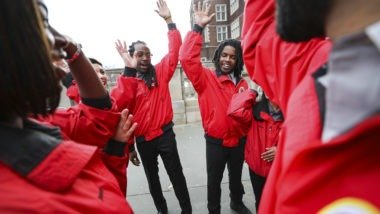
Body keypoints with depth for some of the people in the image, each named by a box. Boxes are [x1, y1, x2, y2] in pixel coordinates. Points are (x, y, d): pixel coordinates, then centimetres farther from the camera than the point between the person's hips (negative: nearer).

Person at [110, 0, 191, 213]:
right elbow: (118, 104, -20)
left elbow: (175, 51, -6)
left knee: (176, 174, 9)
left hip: (164, 134, -2)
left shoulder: (160, 72, 1)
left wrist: (169, 20, -11)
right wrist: (129, 70, -21)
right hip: (142, 139, 3)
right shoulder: (127, 80, -1)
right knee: (152, 177, 21)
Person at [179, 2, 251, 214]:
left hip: (238, 140, 4)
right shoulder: (206, 78, -10)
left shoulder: (242, 83, 4)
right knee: (214, 180, 16)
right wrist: (198, 27, -26)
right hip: (215, 142, -4)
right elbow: (187, 58, -24)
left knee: (236, 177, 27)